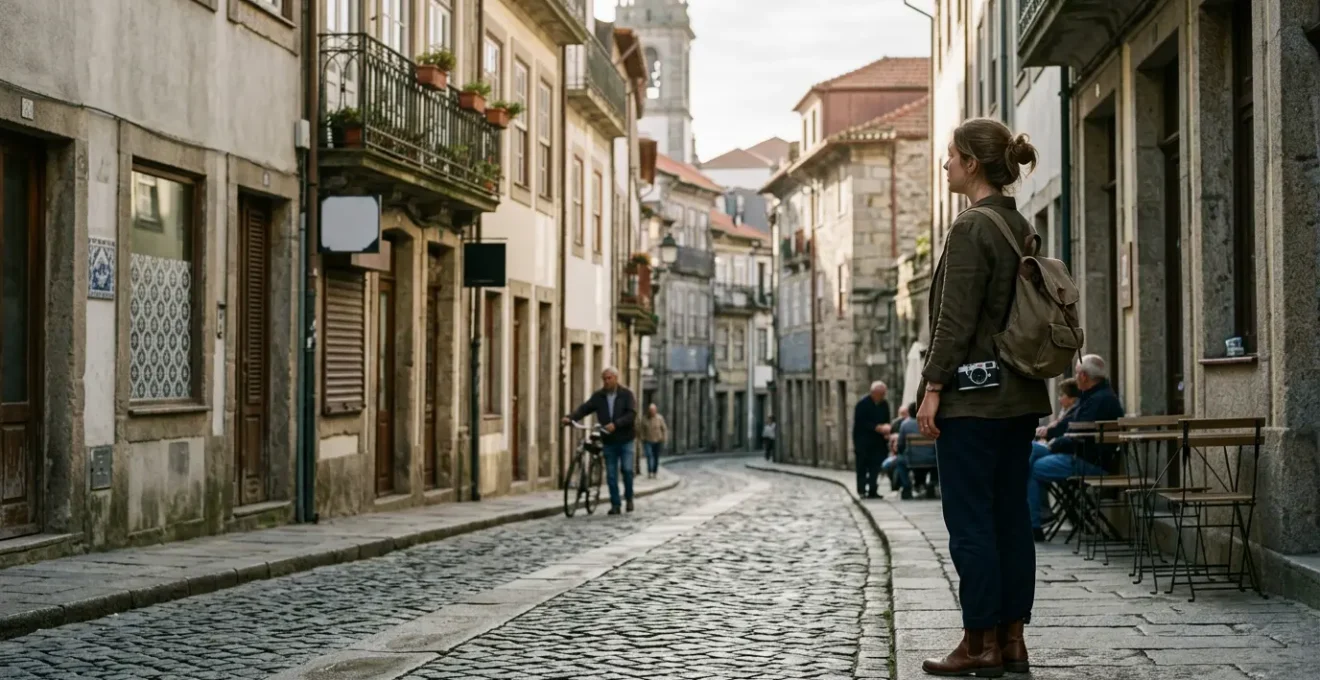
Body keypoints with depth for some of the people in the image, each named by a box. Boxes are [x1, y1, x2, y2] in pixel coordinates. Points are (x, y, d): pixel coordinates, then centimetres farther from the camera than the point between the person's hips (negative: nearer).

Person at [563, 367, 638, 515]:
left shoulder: (626, 394, -4)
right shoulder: (599, 396, 4)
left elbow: (631, 414, -16)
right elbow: (584, 408, -6)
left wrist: (616, 424, -30)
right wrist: (570, 417, -25)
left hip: (625, 440, -3)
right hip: (609, 441, 3)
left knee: (627, 469, -9)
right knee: (611, 474, 3)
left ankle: (629, 498, 13)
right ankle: (615, 505, 10)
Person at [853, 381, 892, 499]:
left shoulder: (884, 404, 8)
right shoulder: (863, 404, -9)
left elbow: (886, 422, 15)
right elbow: (861, 423, -15)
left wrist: (886, 431, -7)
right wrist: (877, 428, -22)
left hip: (878, 441, 5)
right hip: (863, 442, -5)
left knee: (876, 466, -1)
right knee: (862, 466, -3)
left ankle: (872, 490, 1)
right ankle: (862, 490, 1)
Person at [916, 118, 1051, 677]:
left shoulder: (971, 228, -13)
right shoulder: (1022, 227, 13)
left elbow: (956, 320, -17)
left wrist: (933, 388, -13)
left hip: (973, 396, -9)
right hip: (1020, 395, 9)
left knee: (970, 519, -3)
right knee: (1010, 515, 10)